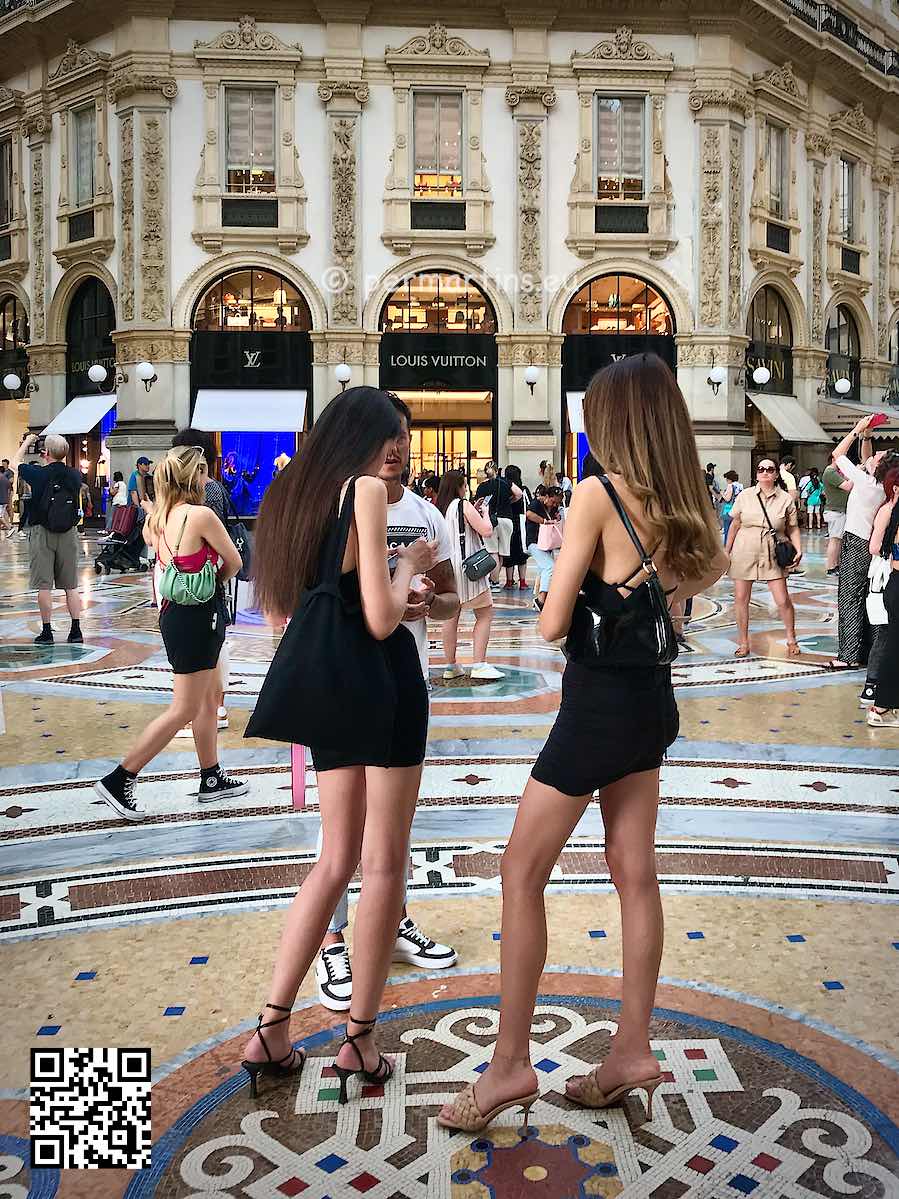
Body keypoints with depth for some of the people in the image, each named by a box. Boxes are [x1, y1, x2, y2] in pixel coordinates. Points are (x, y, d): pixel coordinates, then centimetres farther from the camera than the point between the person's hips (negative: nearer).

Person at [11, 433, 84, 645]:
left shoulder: (39, 474, -10)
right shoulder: (75, 475, -2)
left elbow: (15, 463, 10)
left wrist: (27, 442, 24)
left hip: (42, 533, -3)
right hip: (69, 534, 3)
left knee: (44, 585, 3)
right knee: (71, 585, 8)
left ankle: (46, 631, 6)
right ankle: (76, 630, 8)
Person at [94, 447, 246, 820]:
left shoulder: (159, 517, 3)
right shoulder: (201, 515, -20)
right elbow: (234, 562, -9)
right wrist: (215, 582, 9)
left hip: (176, 611, 9)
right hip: (197, 616, -9)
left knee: (209, 697, 19)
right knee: (183, 710, -1)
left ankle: (211, 778, 29)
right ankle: (118, 781, 2)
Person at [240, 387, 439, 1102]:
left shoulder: (289, 494, 11)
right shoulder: (365, 489, -10)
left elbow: (280, 610, 16)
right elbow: (381, 619, -18)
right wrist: (410, 566, 2)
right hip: (384, 678, -7)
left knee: (337, 860, 16)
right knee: (385, 864, 5)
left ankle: (272, 1031, 17)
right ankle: (360, 1040, 14)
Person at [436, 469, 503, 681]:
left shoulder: (440, 508, 11)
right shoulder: (464, 506, -9)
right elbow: (486, 531, -15)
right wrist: (484, 514, 5)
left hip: (446, 566, 7)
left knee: (451, 616, 11)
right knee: (485, 614, -2)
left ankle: (451, 666, 14)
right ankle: (479, 664, -9)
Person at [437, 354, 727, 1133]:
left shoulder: (601, 492, -17)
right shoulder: (686, 501, 4)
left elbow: (553, 624, -16)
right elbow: (715, 563, 28)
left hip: (601, 700, -8)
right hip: (650, 694, 8)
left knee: (522, 872, 1)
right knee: (635, 873, 13)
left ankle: (511, 1064, 7)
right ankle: (633, 1050, 22)